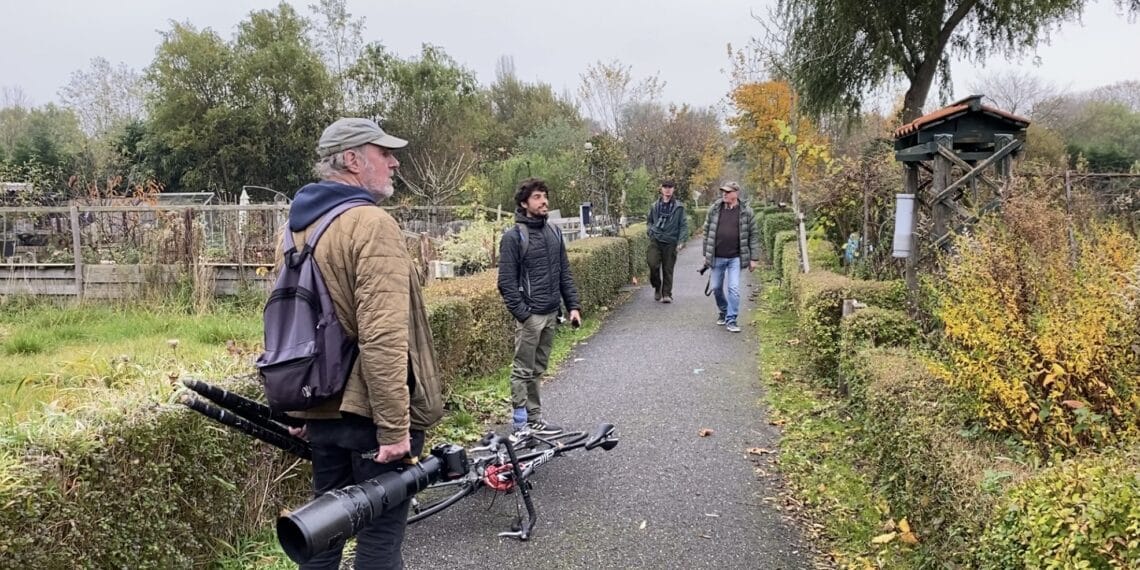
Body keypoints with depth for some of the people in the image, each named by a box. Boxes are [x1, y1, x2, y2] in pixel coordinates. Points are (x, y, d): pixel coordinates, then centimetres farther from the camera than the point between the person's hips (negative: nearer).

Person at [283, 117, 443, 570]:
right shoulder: (372, 224, -17)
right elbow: (383, 339, -25)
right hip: (370, 410, -9)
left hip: (322, 407, 9)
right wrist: (395, 426, -22)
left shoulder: (297, 224, 12)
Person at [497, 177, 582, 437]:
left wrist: (573, 306, 8)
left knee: (538, 369, 14)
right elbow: (507, 281, -12)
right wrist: (522, 314, -17)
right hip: (530, 315, -6)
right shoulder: (513, 236, -9)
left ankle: (535, 418, 22)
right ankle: (519, 424, 8)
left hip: (551, 313, 6)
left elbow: (564, 273, 15)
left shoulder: (554, 232, 11)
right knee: (523, 371, 1)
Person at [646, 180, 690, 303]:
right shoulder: (655, 206, 10)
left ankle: (667, 294, 10)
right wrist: (652, 231, 7)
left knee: (668, 269, 0)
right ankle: (657, 287, 9)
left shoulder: (679, 207, 3)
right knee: (653, 264, -14)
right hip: (655, 241, 1)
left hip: (670, 242, -1)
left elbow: (684, 225, 1)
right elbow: (649, 220, 24)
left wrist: (681, 241, -8)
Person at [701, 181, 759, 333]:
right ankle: (723, 311, 35)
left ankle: (731, 321, 1)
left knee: (734, 289, -7)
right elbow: (707, 232, 8)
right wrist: (706, 255, 7)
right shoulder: (714, 209, 2)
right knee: (716, 288, 11)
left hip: (735, 258, -2)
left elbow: (753, 236, 1)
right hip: (717, 257, 2)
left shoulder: (746, 212, -2)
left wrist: (754, 258, -2)